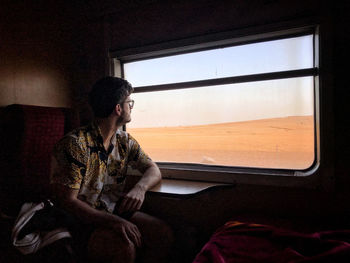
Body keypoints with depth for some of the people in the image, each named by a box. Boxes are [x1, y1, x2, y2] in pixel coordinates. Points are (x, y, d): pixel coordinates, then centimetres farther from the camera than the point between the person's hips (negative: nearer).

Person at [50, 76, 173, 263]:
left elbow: (153, 170, 9)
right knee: (124, 247, -33)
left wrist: (140, 188, -16)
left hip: (116, 213, 6)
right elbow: (67, 200, -19)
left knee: (163, 233, -15)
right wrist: (112, 221, -32)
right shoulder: (75, 144, -17)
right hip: (83, 220, -6)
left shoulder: (125, 141, 5)